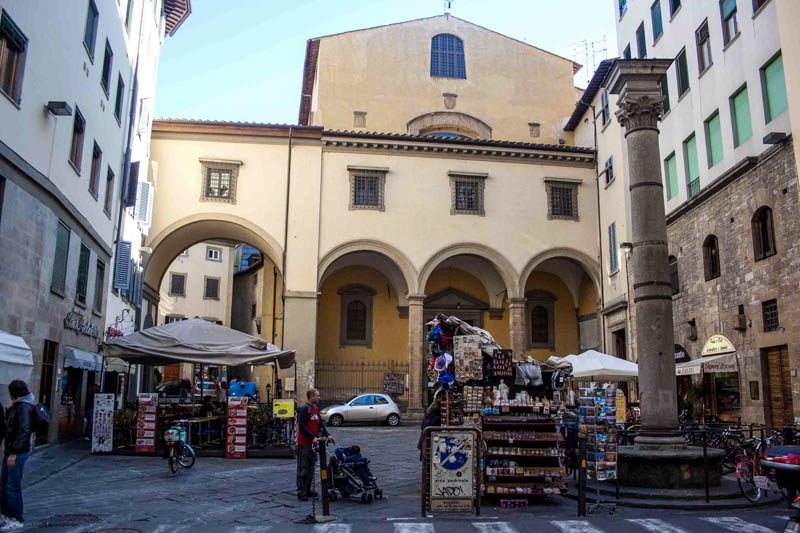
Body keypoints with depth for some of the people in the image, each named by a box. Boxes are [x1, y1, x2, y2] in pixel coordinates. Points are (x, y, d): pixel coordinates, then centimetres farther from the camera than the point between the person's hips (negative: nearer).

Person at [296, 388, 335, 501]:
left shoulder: (315, 408, 12)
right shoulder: (303, 409, -15)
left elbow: (320, 423, 14)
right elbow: (302, 426, -20)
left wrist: (327, 435, 3)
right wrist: (313, 437, -25)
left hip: (313, 442, 9)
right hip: (304, 442, -9)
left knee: (311, 466, 14)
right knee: (303, 468, -4)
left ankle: (308, 489, 23)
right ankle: (301, 492, 1)